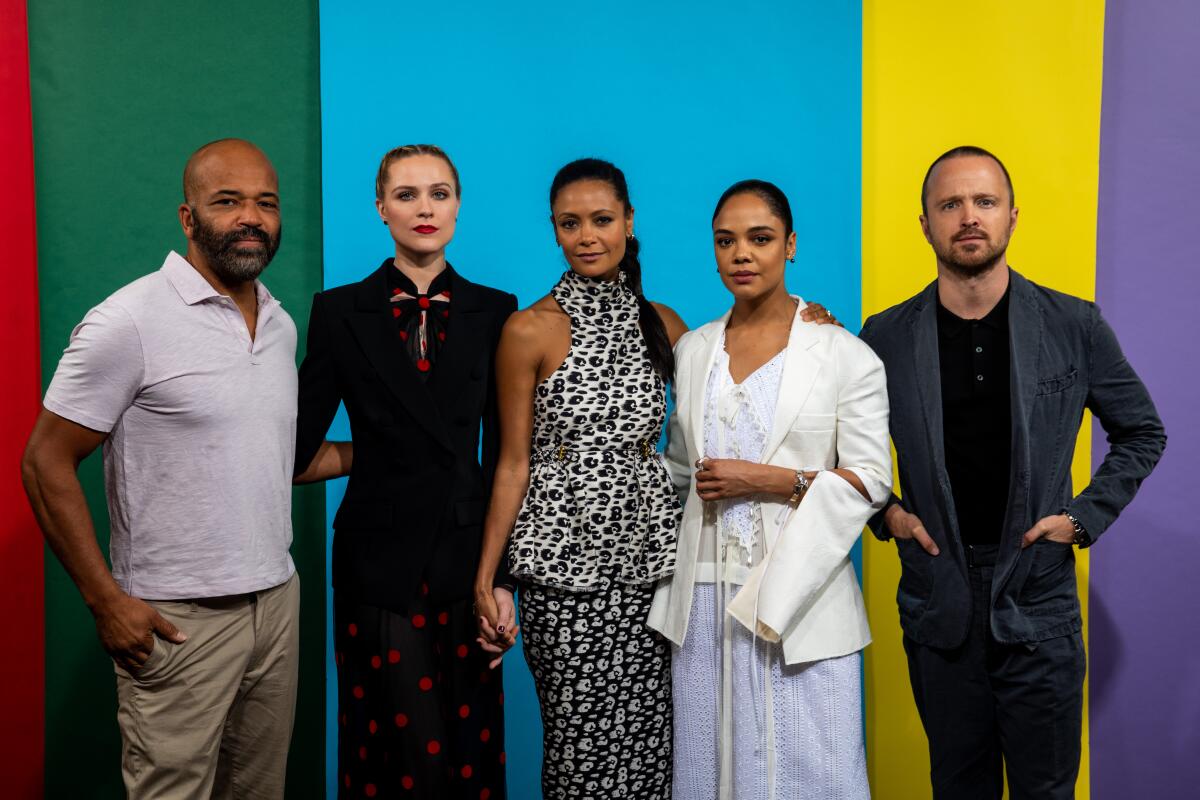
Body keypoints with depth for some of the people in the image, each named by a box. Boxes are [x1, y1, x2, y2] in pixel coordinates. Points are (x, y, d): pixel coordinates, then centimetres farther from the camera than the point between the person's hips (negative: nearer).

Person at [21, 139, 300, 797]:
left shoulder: (282, 325, 9)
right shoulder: (129, 323, -13)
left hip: (277, 601, 7)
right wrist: (106, 601, -14)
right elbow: (46, 462, -11)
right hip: (178, 620, -6)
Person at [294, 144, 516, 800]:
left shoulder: (494, 313, 4)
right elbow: (297, 457, 2)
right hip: (379, 566, -1)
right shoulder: (340, 313, 2)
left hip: (465, 559, 1)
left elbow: (503, 455, 3)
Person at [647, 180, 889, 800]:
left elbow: (870, 481, -5)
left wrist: (769, 480, -14)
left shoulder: (845, 354, -3)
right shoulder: (692, 350, 10)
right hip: (706, 600, 4)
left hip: (801, 597, -3)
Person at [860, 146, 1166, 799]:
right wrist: (884, 513, -1)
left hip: (1039, 603, 0)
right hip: (937, 609, 1)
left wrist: (1087, 517, 0)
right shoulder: (886, 339, -2)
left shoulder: (1074, 327, -3)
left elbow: (1142, 433, 10)